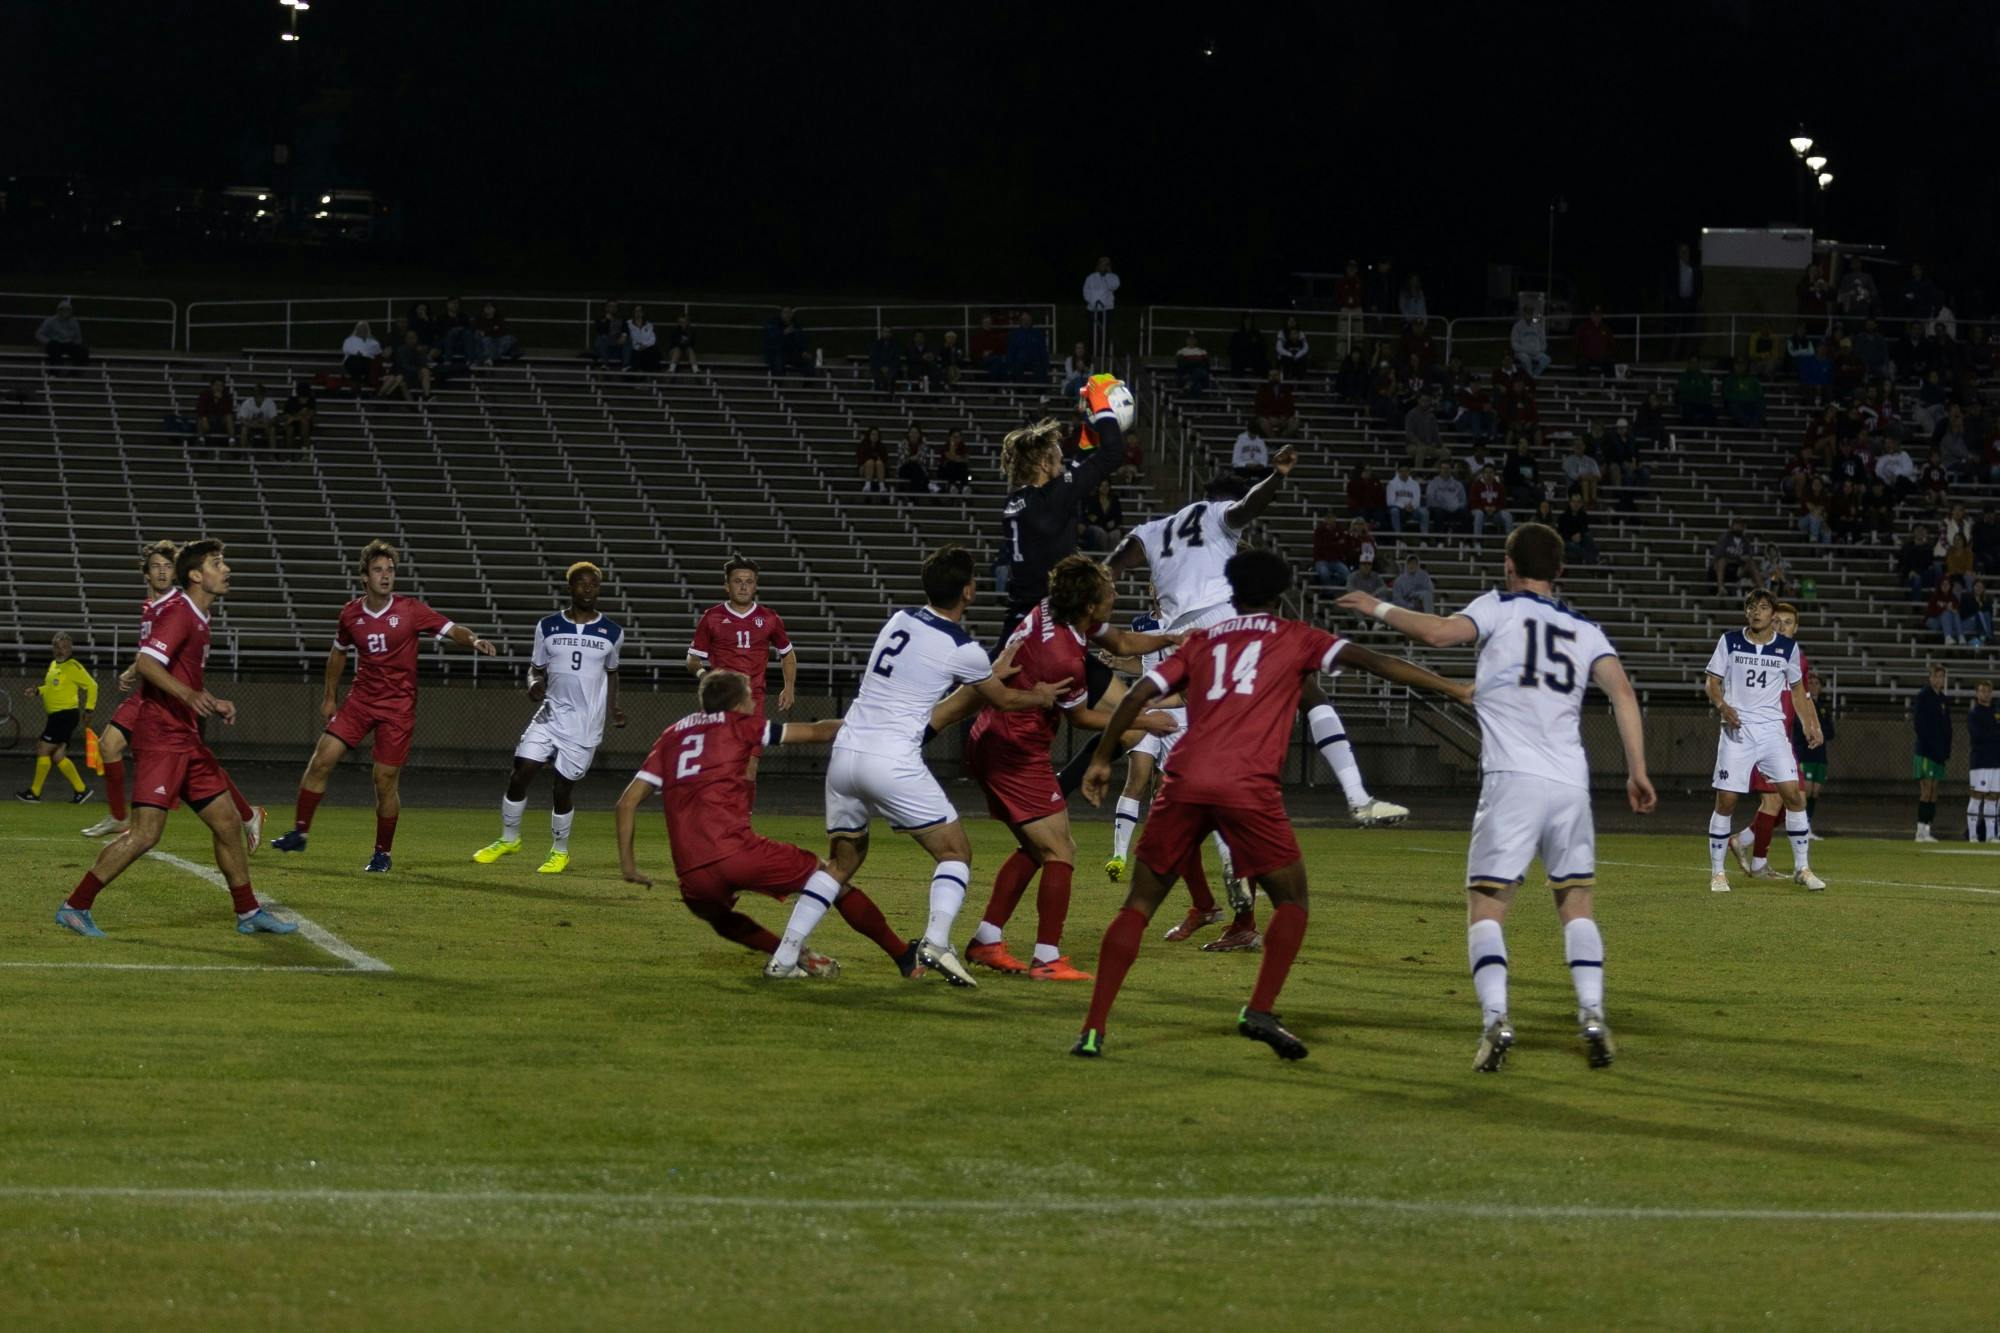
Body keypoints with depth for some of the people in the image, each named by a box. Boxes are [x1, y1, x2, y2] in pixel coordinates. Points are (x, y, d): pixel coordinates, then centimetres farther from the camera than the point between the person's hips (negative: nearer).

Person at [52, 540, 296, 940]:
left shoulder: (199, 619, 18)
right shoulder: (179, 613, -11)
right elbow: (147, 663, -24)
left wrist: (214, 704, 14)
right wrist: (189, 695, -35)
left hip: (187, 741, 10)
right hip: (161, 738, -10)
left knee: (228, 823, 10)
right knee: (145, 832, -14)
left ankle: (249, 914, 20)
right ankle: (75, 907, -6)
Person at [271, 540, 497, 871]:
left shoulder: (410, 611, -8)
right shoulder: (351, 614, 3)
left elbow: (452, 630, -13)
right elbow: (339, 652, 19)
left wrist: (473, 640, -34)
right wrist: (329, 697, 20)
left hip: (398, 707, -3)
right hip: (360, 701, 3)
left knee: (386, 781, -2)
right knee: (321, 760, -8)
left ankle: (383, 853, 13)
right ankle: (299, 832, 5)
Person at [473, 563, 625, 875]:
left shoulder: (612, 632, 3)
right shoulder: (548, 627, 3)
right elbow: (536, 668, 11)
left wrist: (613, 708, 5)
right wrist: (535, 683, -12)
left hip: (585, 724, -1)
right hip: (550, 715, 1)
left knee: (563, 788, 0)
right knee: (520, 774, -8)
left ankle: (560, 852, 20)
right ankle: (509, 839, 13)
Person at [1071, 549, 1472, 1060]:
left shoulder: (1201, 641, 24)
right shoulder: (1296, 638, 17)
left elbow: (1136, 697, 17)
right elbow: (1374, 663, 7)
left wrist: (1102, 760, 27)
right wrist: (1454, 690, 7)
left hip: (1185, 782, 3)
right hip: (1247, 787, -3)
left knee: (1140, 903, 11)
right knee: (1292, 900, 14)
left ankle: (1094, 1029, 1)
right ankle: (1260, 1010, -5)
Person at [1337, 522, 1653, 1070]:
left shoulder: (1500, 608, 8)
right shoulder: (1585, 631, 18)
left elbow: (1441, 632, -11)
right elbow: (1621, 690, 3)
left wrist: (1380, 609, 4)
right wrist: (1637, 771, 1)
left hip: (1513, 780, -4)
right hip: (1571, 784, 4)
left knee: (1485, 905, -2)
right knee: (1576, 901, 15)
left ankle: (1495, 1019, -22)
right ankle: (1592, 1016, -2)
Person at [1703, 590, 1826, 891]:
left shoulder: (1788, 647, 6)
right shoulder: (1729, 641, 2)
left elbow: (1797, 689, 16)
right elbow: (1712, 680, 6)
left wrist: (1810, 726, 4)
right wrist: (1722, 706, -15)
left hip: (1772, 728, 1)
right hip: (1737, 729, -1)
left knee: (1793, 794, -9)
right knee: (1726, 800, -5)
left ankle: (1802, 868, 1)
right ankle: (1717, 872, 7)